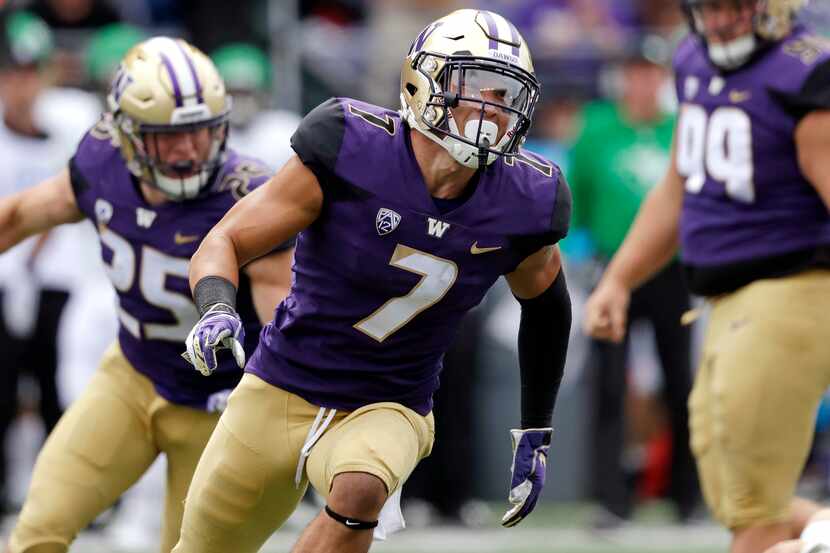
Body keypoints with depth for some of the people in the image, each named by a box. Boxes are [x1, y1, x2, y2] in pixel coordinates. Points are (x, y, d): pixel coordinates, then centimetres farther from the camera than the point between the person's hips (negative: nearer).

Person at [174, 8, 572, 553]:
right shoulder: (351, 149, -19)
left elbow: (545, 301, 12)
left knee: (360, 490, -35)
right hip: (282, 394, 0)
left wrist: (535, 436, 13)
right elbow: (224, 243, -12)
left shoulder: (522, 205, -11)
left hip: (389, 411, 0)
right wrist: (218, 310, -34)